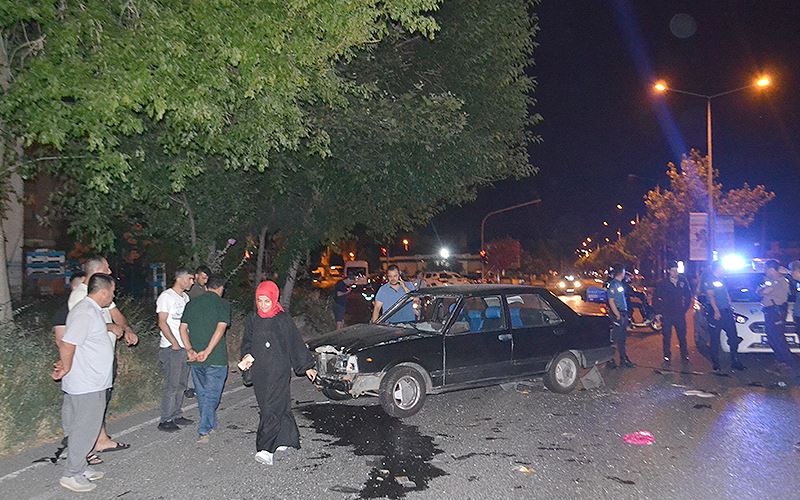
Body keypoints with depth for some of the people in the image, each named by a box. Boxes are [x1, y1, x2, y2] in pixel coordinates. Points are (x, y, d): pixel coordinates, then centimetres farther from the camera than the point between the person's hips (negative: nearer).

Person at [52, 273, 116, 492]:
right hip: (87, 384, -10)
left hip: (93, 382, 10)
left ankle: (80, 468, 30)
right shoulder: (85, 313, -22)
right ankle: (71, 475, 12)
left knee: (85, 428, 18)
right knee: (85, 430, 1)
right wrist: (66, 369, -12)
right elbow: (67, 345, -24)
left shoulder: (93, 310, 11)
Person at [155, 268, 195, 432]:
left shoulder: (185, 296, 15)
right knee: (172, 385, -5)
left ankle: (177, 416, 21)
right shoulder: (166, 296, -8)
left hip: (185, 347, 8)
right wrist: (175, 344, -14)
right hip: (171, 349, -8)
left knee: (181, 384, 12)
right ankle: (165, 421, 3)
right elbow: (162, 323, -13)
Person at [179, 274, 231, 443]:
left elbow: (183, 328, 2)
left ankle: (211, 424, 34)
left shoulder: (192, 304, 9)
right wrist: (207, 351, -19)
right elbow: (220, 328, -18)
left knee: (202, 393, 18)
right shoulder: (223, 304, -5)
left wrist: (189, 349, -5)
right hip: (216, 358, -5)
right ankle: (203, 431, -4)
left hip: (195, 358, 5)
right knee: (212, 394, 2)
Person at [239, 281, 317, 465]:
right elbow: (247, 342, 17)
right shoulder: (252, 320, 6)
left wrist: (307, 366, 4)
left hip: (279, 371, -4)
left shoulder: (283, 319, -6)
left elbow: (296, 343, 0)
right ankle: (287, 439, 27)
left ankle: (266, 449, -12)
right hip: (259, 372, 5)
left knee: (272, 407, -11)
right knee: (280, 405, 12)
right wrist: (246, 355, -5)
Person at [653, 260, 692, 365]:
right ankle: (667, 356, 14)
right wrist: (658, 312, -3)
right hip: (666, 315, -1)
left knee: (682, 336, 9)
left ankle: (684, 355, 23)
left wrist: (685, 308, 6)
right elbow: (656, 298, 0)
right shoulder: (663, 283, -6)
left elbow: (688, 295, 10)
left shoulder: (683, 280, -1)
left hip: (680, 314, 2)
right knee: (667, 337, 4)